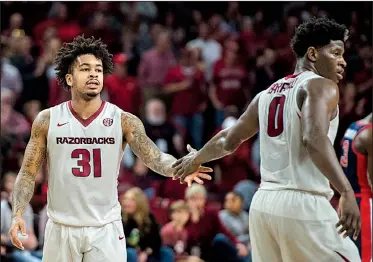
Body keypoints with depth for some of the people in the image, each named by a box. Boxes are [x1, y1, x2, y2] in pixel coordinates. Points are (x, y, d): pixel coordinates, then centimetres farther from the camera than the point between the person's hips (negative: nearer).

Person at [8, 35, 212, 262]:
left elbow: (154, 158, -15)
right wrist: (18, 214, -12)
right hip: (61, 228, 1)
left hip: (106, 229, -1)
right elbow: (29, 172, 3)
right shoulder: (48, 120, -1)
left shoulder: (124, 121, -4)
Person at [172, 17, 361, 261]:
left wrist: (196, 159, 48)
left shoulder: (268, 93, 18)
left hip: (264, 204, 8)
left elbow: (229, 140, 28)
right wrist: (347, 192, -33)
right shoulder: (321, 86, -5)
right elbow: (314, 139, -24)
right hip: (303, 205, -8)